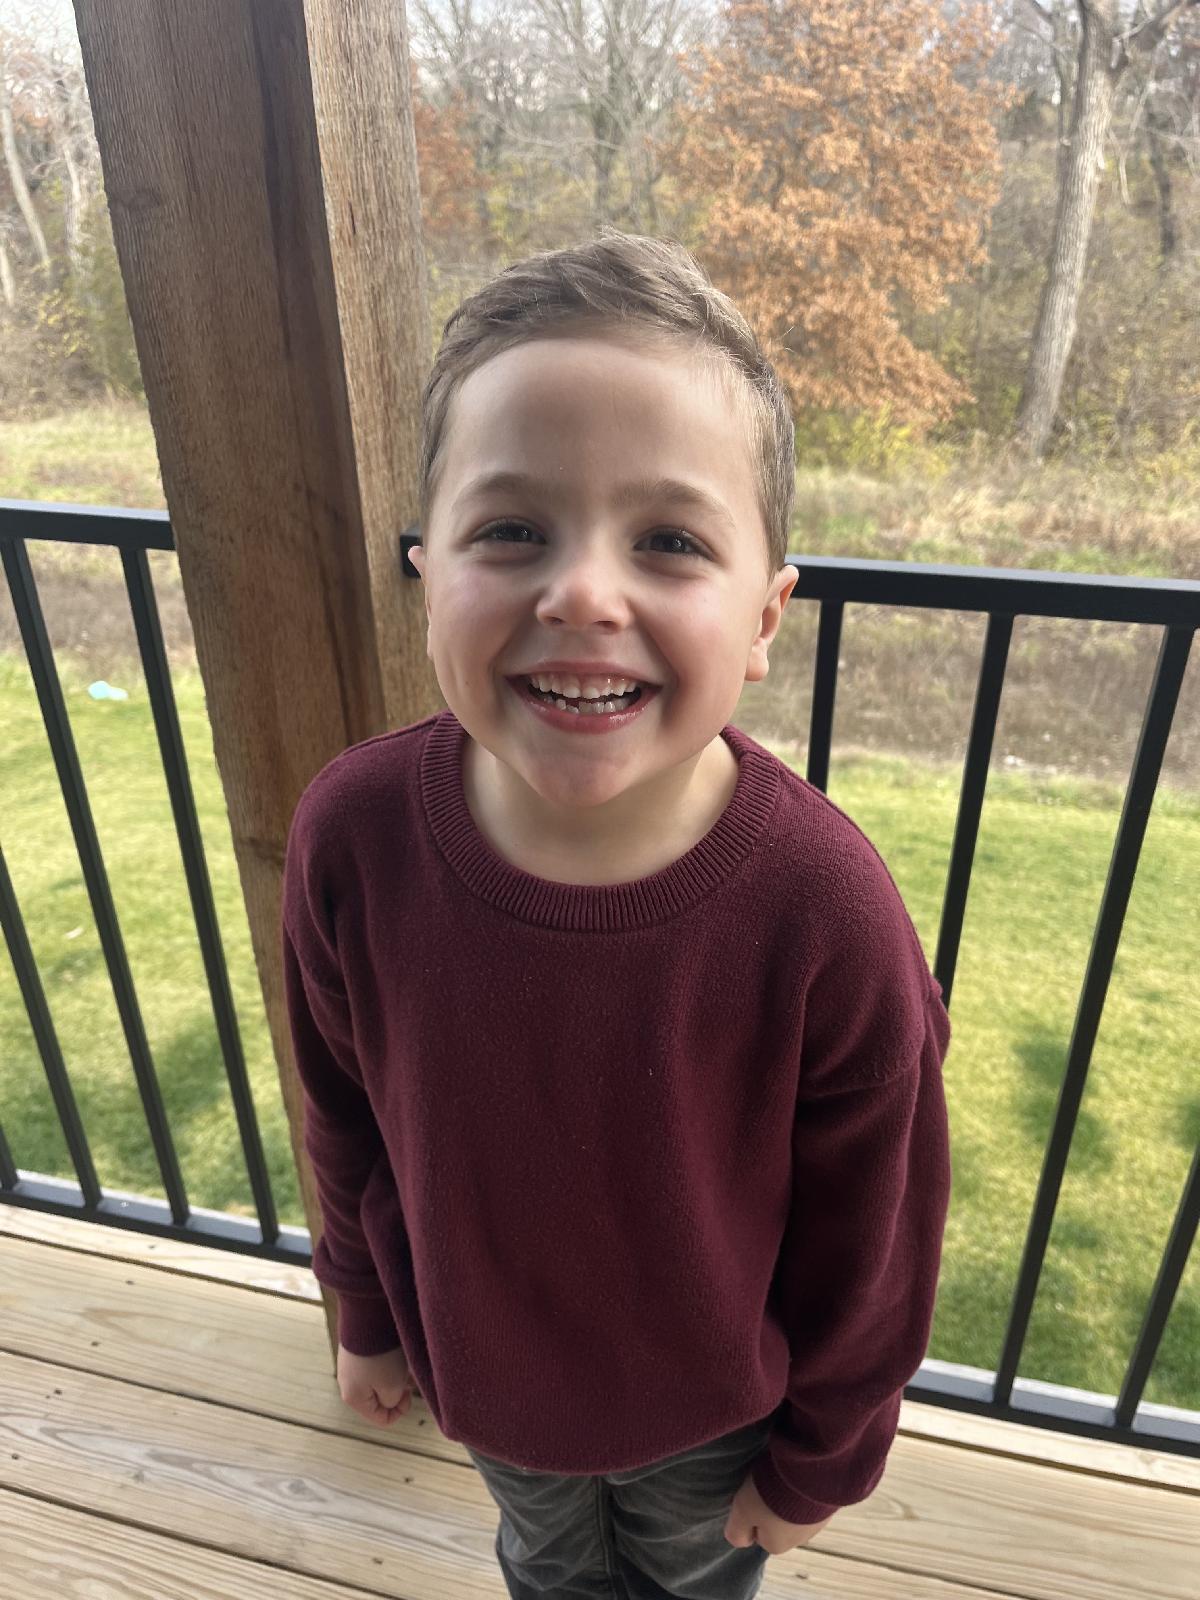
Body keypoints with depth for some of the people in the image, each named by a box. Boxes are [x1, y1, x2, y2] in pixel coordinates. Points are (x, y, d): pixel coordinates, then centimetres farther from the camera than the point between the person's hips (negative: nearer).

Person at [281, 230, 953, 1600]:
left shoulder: (827, 914, -35)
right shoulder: (352, 834, -29)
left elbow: (867, 1242, -17)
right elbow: (344, 1118, -9)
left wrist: (822, 1460, -2)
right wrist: (366, 1317, 6)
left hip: (713, 1404, -1)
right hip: (480, 1371, 2)